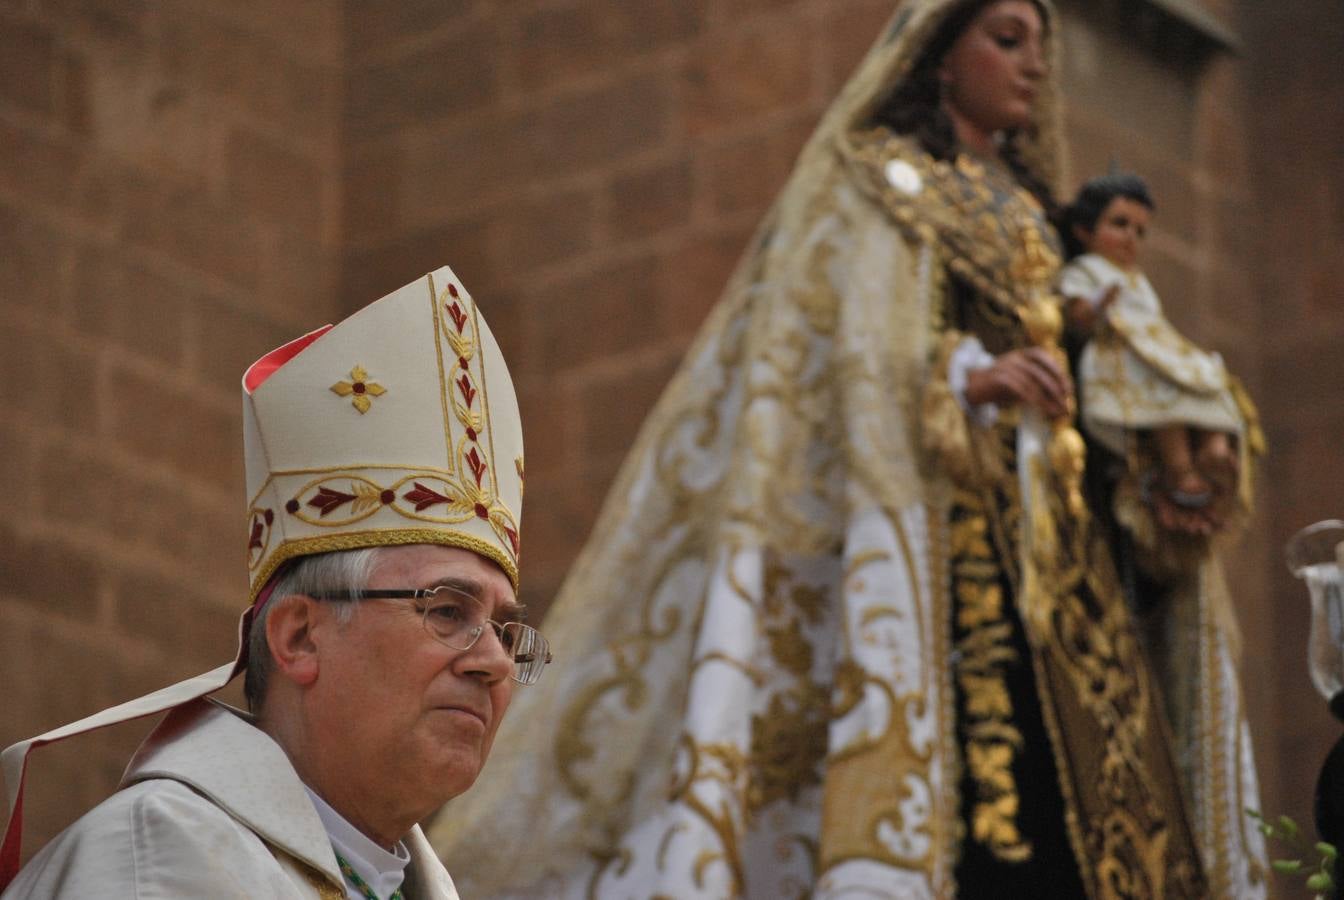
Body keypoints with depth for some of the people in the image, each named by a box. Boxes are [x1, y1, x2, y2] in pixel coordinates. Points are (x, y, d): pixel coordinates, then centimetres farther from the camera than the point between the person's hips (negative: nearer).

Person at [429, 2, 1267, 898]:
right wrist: (962, 381, -23)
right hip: (936, 521, -7)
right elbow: (847, 353, -7)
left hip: (1044, 532, 7)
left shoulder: (1022, 211, 27)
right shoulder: (870, 182, 7)